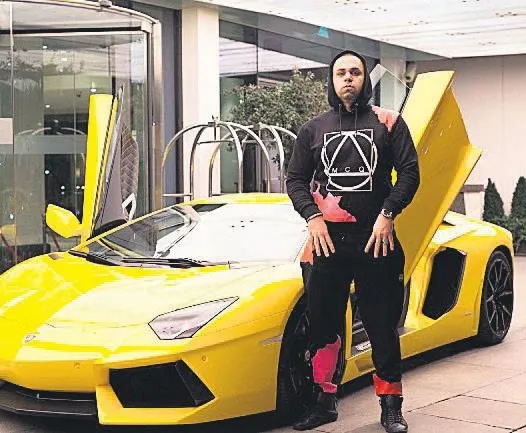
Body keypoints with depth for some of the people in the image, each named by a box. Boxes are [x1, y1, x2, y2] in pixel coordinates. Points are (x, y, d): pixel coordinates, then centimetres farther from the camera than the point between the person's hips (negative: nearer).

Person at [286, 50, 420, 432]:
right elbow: (296, 179, 12)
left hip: (377, 239, -2)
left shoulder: (388, 123, 6)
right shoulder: (314, 129, 12)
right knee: (323, 325, 6)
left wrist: (387, 215, -11)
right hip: (327, 239, 2)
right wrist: (313, 217, -4)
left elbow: (409, 172, 1)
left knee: (383, 326, 1)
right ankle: (324, 401, 18)